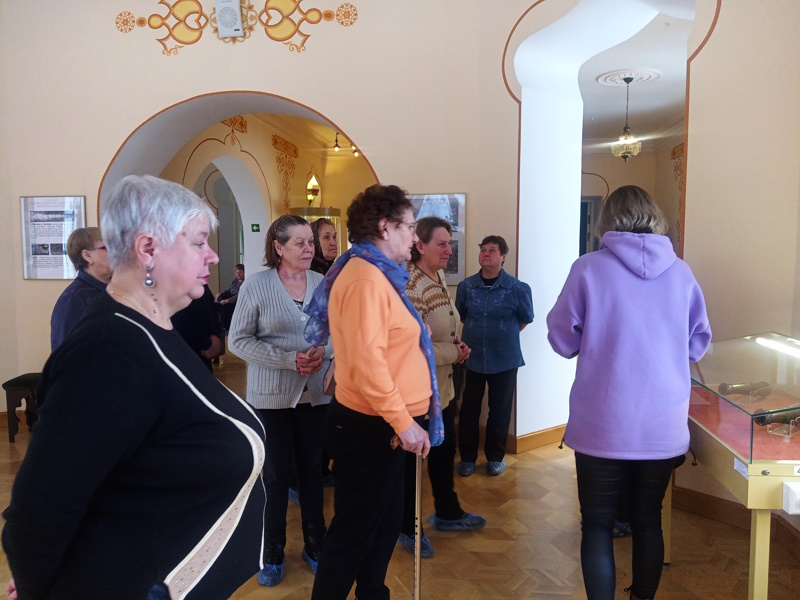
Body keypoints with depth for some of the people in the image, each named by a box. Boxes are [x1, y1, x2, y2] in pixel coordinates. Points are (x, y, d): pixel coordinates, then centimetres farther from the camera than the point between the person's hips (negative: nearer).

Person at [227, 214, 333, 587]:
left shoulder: (323, 284, -1)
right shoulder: (256, 285, -8)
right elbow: (238, 341, -10)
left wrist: (325, 351, -16)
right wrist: (290, 359, -18)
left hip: (317, 392, 3)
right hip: (272, 395, -2)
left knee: (312, 468, 14)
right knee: (276, 473, 7)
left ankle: (315, 545, 31)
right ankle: (273, 553, 26)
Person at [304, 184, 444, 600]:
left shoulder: (378, 275, 14)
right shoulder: (366, 279, -20)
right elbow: (366, 361, -28)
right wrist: (403, 422, -24)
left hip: (384, 426, 10)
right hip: (371, 429, -10)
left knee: (385, 524, 22)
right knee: (353, 534, 4)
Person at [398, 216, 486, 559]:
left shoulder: (439, 279, 7)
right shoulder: (411, 287, -23)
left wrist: (456, 346, -1)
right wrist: (455, 354, -15)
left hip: (442, 387, 9)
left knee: (445, 451, 22)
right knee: (413, 459, 8)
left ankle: (447, 513, 42)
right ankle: (409, 528, 27)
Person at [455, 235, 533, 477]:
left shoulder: (518, 288, -10)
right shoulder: (466, 286, -3)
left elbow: (526, 318, 7)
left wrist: (505, 334, 10)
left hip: (505, 359, -1)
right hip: (472, 358, 2)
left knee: (500, 410, 9)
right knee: (468, 409, 6)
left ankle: (496, 456, 28)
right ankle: (467, 456, 23)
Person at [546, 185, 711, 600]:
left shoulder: (589, 269, -9)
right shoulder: (680, 272, 0)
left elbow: (563, 341, -2)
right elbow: (697, 345, 9)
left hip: (603, 426, -3)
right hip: (664, 426, 3)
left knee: (598, 524, 10)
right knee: (648, 521, 19)